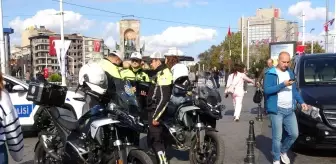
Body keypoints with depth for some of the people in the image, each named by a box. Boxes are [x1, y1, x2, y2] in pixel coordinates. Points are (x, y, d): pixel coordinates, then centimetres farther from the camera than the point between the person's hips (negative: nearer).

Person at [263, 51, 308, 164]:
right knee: (277, 137, 1)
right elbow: (266, 90, -16)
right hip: (277, 110, -6)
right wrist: (283, 84, -21)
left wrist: (301, 102, 7)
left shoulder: (290, 73, 15)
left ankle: (283, 151, 33)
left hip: (290, 110, 6)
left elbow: (294, 90, 20)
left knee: (294, 134, 9)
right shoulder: (271, 74, -7)